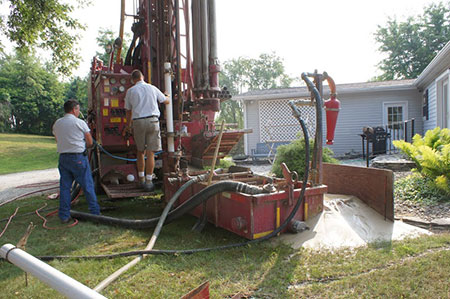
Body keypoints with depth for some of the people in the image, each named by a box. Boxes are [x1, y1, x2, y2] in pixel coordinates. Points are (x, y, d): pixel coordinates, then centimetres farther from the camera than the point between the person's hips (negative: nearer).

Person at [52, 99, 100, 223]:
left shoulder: (57, 124, 10)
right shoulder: (80, 123, -6)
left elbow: (58, 141, 16)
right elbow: (90, 142, -1)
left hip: (63, 157, 5)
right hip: (78, 158, -5)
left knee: (64, 187, 9)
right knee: (87, 186, 3)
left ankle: (64, 216, 12)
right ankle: (95, 212, 9)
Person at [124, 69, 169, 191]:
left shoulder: (130, 91, 8)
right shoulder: (152, 88, 9)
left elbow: (128, 111, 13)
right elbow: (166, 101, 21)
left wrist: (129, 124, 29)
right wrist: (168, 97, 45)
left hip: (138, 122, 1)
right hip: (152, 120, -1)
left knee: (140, 151, 16)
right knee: (150, 153, -2)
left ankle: (141, 179, 22)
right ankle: (148, 181, -2)